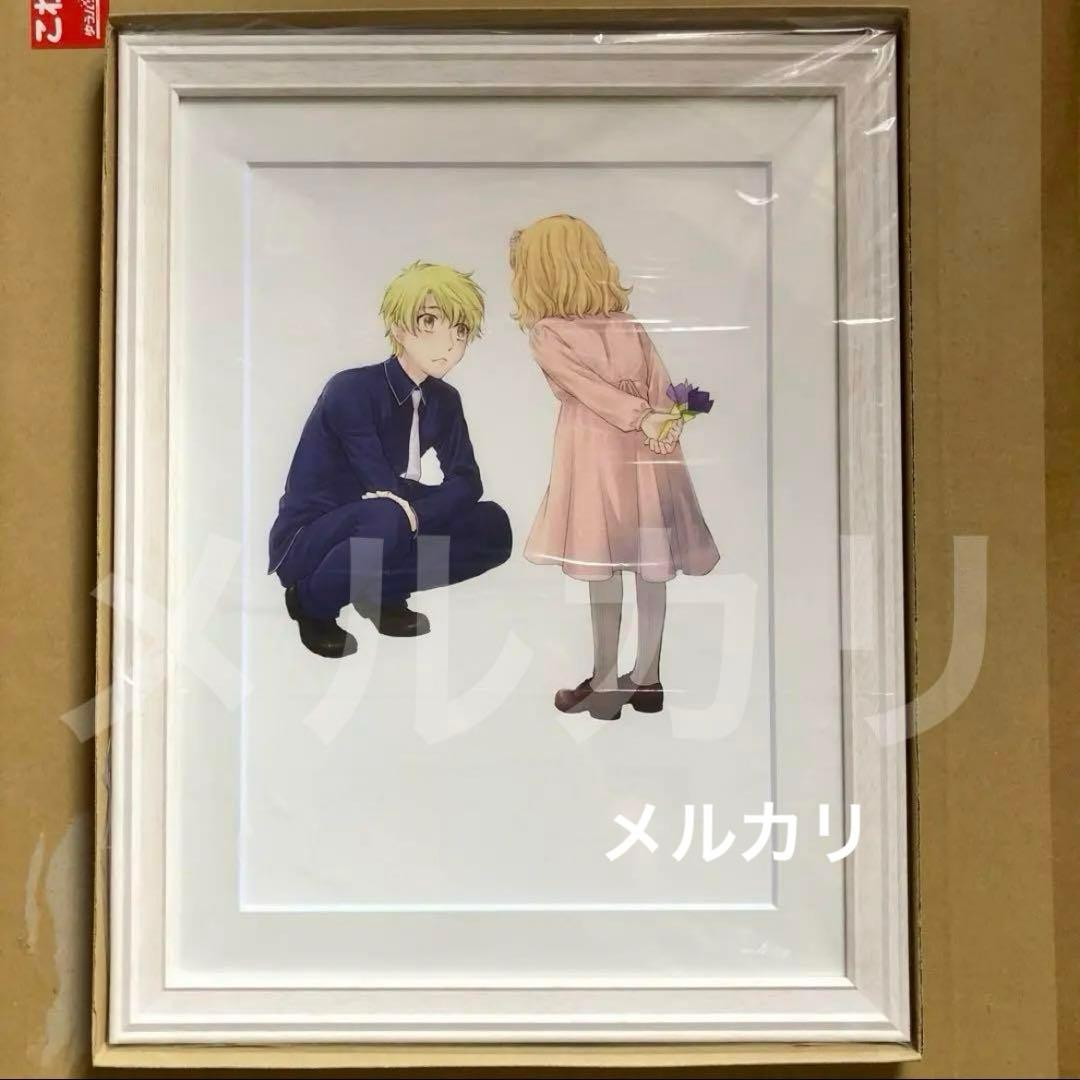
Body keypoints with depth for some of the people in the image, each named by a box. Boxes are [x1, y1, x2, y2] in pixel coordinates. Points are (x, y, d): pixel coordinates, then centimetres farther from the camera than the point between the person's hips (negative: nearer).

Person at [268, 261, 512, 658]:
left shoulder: (444, 401, 0)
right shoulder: (351, 390, -22)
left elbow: (468, 481, -8)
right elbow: (385, 489, -25)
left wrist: (416, 512, -24)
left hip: (371, 528, 7)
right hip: (306, 541, -6)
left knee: (493, 526, -4)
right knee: (387, 519, -39)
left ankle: (384, 592, 7)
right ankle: (312, 602, -9)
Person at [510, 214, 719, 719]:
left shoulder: (545, 334, 0)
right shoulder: (632, 326, 12)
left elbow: (589, 388, -10)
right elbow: (662, 390, 1)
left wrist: (642, 420, -13)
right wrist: (656, 424, -8)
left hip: (596, 459, -4)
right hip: (649, 457, 5)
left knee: (601, 570, 3)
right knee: (650, 568, 9)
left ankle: (606, 682, 10)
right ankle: (646, 677, 20)